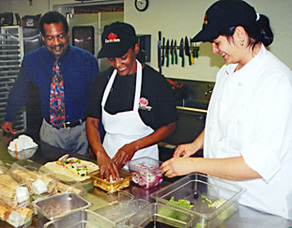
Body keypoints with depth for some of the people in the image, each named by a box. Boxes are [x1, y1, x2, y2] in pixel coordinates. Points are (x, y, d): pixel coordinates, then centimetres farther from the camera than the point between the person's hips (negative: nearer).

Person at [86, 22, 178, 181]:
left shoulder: (156, 81, -14)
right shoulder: (102, 80, -1)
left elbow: (170, 125, -9)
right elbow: (92, 121, -3)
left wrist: (134, 146, -19)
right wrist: (100, 154, -21)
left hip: (142, 158, -3)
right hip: (109, 156, 4)